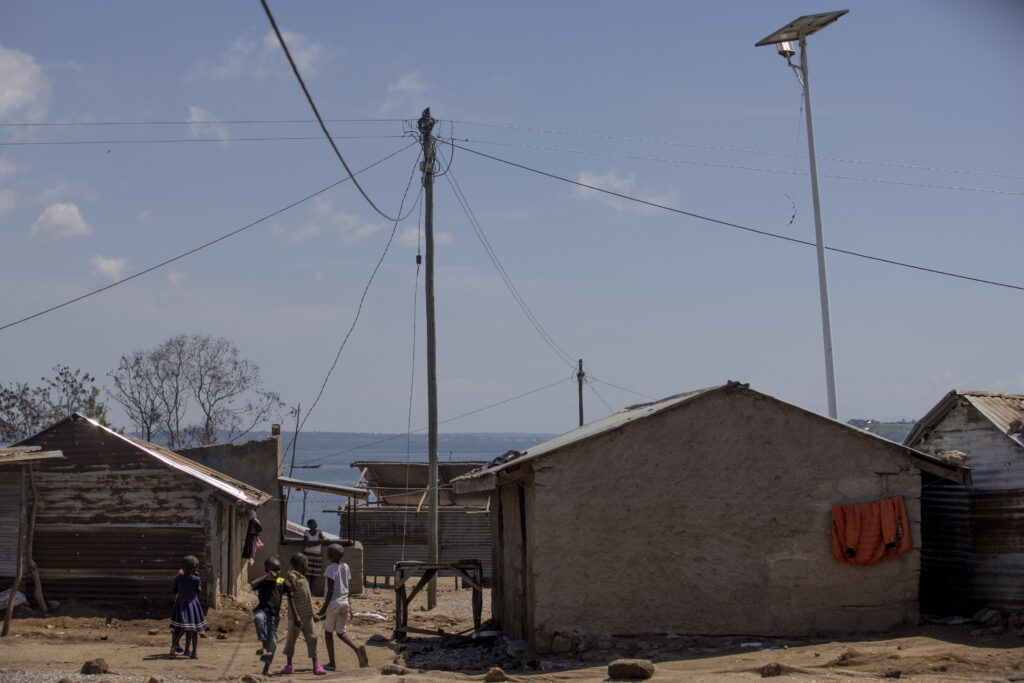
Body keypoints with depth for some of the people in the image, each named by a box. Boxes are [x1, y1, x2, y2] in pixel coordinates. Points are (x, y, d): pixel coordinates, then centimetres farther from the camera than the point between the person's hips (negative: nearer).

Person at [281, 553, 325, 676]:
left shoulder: (303, 577, 14)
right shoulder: (292, 577, -14)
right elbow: (290, 598, -19)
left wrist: (312, 614, 23)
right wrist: (295, 616, -24)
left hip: (307, 615, 7)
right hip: (296, 616, -7)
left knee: (312, 638, 2)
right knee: (292, 639, 6)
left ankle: (316, 666, 2)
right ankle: (289, 665, 20)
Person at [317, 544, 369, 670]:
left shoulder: (331, 568, -13)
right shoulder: (346, 567, 9)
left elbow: (330, 590, -17)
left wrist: (324, 607, -16)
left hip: (333, 603, -7)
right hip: (345, 603, 7)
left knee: (328, 631, 8)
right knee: (341, 632, 16)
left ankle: (332, 663, 5)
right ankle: (357, 649, -10)